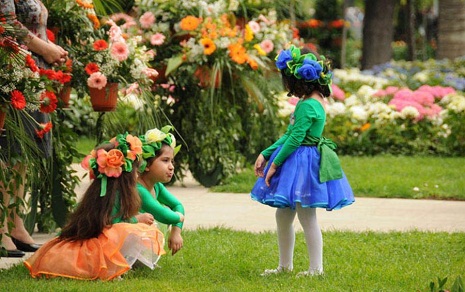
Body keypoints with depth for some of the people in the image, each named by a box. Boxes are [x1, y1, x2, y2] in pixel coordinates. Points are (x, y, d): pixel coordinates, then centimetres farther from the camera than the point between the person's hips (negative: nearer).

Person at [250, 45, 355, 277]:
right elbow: (289, 135, 16)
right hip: (298, 163, 10)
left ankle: (316, 268, 7)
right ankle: (285, 265, 25)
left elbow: (295, 139, -20)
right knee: (282, 216, 15)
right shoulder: (311, 101, 13)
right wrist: (265, 154, 13)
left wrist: (275, 164, -12)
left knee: (307, 218, -2)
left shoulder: (308, 106, -19)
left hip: (304, 164, -10)